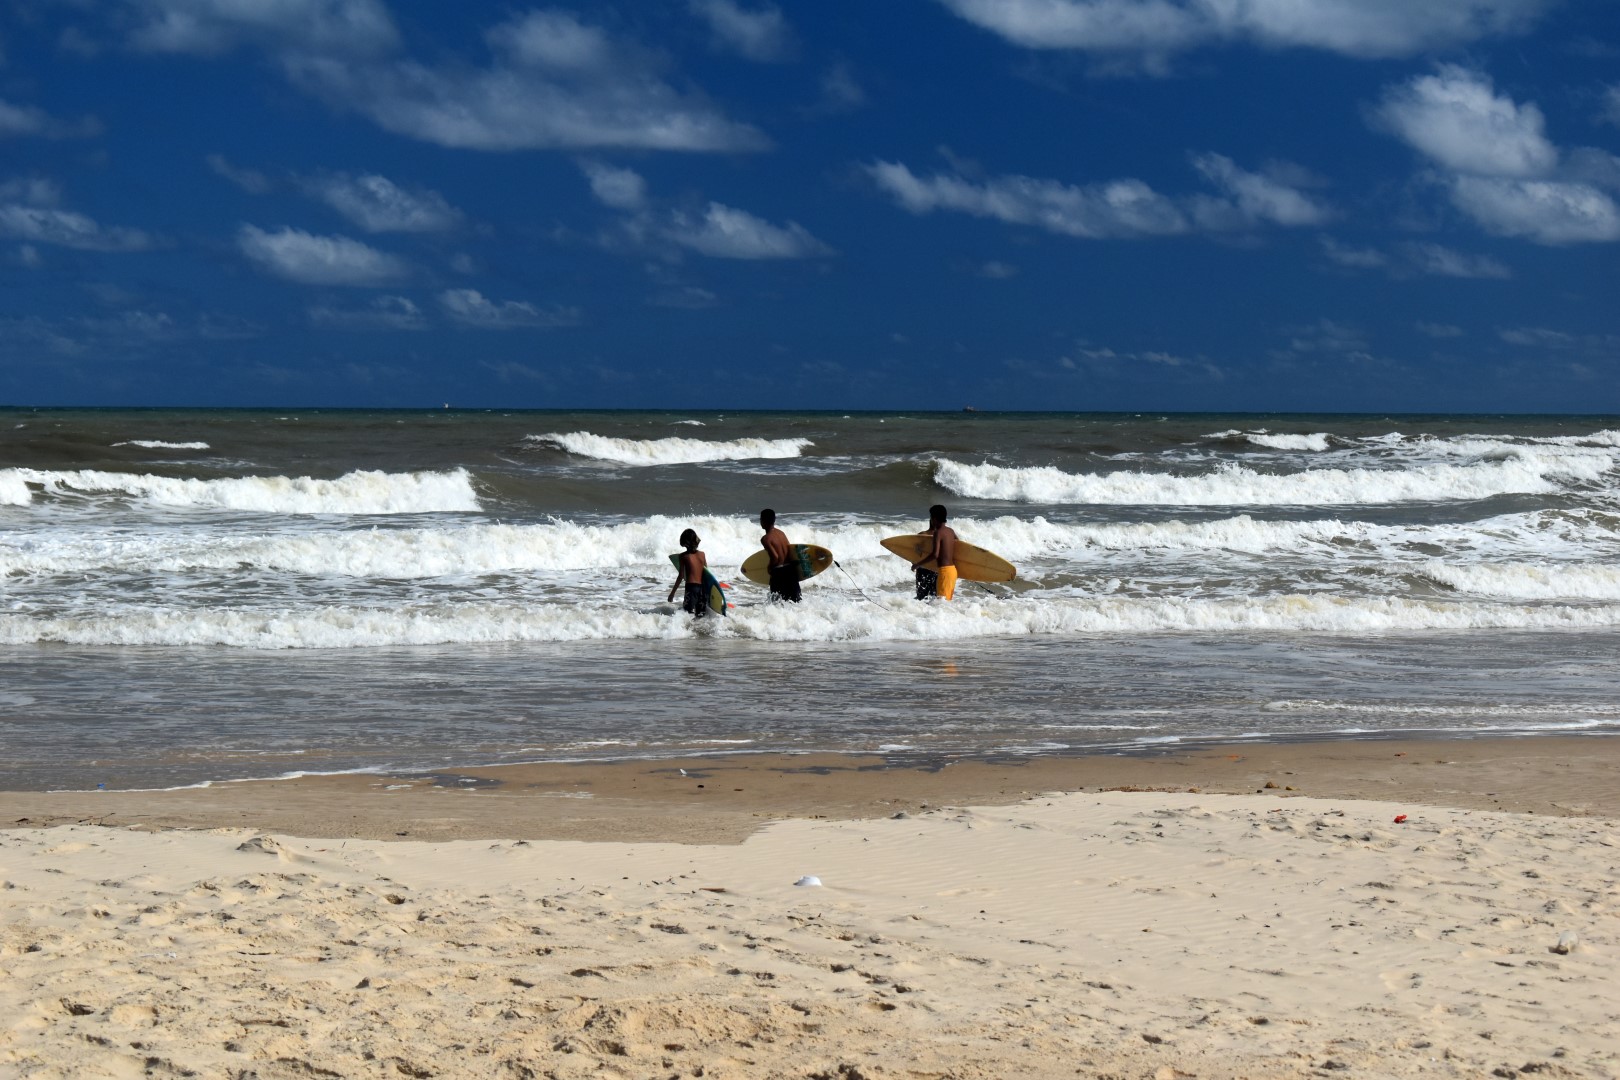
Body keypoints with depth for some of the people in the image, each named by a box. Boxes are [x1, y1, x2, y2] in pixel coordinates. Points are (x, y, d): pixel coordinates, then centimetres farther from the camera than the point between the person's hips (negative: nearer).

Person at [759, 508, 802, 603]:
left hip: (778, 572, -7)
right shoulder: (781, 532, 8)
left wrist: (769, 568, -6)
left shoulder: (765, 539, -15)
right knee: (795, 600, 11)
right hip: (791, 569, 7)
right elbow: (790, 550, 12)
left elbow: (774, 556, -24)